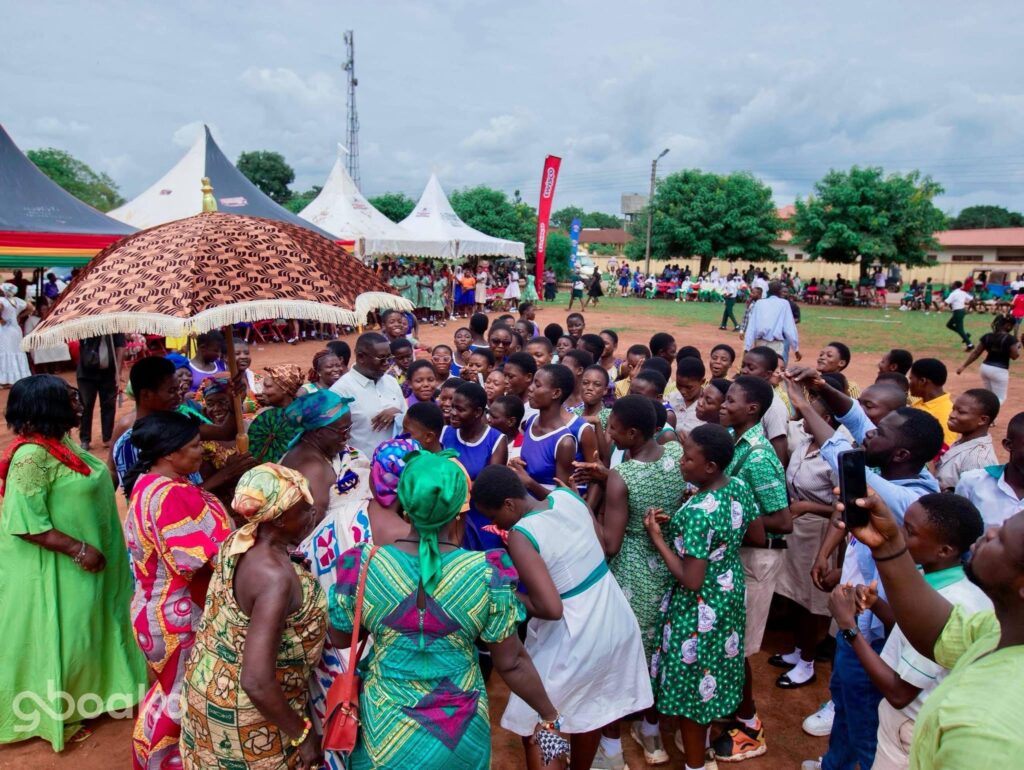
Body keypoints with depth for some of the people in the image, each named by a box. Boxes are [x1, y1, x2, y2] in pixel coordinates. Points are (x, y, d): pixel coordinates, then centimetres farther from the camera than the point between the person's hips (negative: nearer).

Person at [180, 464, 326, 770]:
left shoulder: (238, 541, -9)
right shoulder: (276, 577, -35)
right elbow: (257, 683, -35)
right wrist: (301, 733, -22)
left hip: (210, 680, 8)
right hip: (244, 707, -8)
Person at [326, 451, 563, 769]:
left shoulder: (364, 566, -19)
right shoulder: (486, 574, -21)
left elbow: (340, 638, -1)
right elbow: (511, 662, -11)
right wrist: (549, 714, 4)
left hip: (387, 727, 0)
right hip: (460, 730, 0)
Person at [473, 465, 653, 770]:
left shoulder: (520, 536, -25)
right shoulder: (568, 497, -5)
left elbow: (551, 609, -28)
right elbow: (606, 547, 8)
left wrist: (512, 597, -12)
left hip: (576, 637, -7)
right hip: (615, 620, 8)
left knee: (532, 718, 17)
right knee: (590, 708, 28)